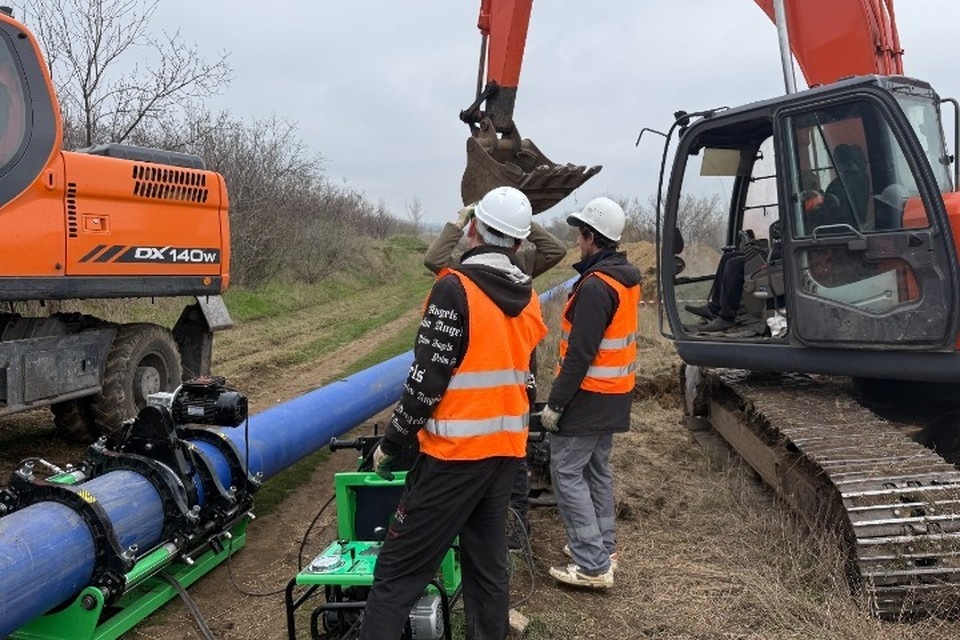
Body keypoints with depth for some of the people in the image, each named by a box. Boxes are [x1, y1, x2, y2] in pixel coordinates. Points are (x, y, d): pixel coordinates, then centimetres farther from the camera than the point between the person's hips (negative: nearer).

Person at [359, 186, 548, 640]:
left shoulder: (455, 288, -15)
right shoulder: (529, 298, 7)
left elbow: (426, 379, -17)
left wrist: (390, 444, -6)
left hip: (455, 452, -7)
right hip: (506, 449, 7)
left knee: (399, 568, -1)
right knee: (488, 562, 16)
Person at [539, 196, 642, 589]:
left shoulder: (596, 285, -21)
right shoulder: (626, 278, 9)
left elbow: (580, 354, -24)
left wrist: (555, 403, -19)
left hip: (589, 395, -9)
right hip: (615, 395, 10)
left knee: (567, 472, -3)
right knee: (597, 469, 19)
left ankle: (593, 565, -1)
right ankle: (603, 547, 29)